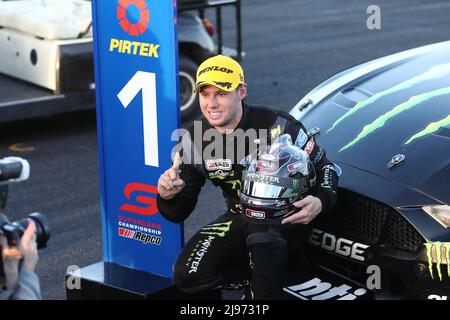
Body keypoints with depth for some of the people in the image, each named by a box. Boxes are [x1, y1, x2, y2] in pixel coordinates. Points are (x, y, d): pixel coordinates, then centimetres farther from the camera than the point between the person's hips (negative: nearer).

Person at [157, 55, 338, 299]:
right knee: (187, 276, -14)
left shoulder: (277, 126, -19)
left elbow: (323, 167, -9)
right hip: (239, 217, 5)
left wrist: (320, 202, -32)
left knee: (261, 226, -40)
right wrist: (167, 196, -28)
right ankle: (263, 275, 4)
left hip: (285, 215, -4)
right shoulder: (195, 141, -7)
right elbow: (179, 213, -3)